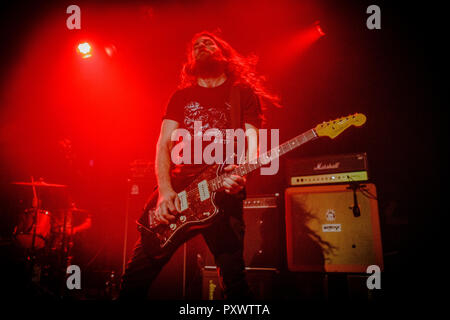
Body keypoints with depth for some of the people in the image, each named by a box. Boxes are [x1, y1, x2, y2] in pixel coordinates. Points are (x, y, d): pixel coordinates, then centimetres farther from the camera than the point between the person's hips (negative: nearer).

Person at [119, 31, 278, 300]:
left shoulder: (244, 93, 12)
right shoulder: (182, 96, 18)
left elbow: (252, 140, 2)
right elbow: (164, 143, 8)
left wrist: (242, 173, -22)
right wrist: (165, 191, -9)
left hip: (223, 193, -2)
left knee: (234, 276, -7)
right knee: (139, 272, -3)